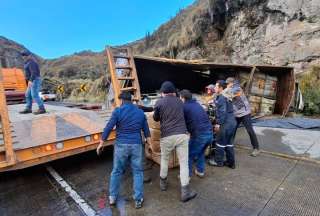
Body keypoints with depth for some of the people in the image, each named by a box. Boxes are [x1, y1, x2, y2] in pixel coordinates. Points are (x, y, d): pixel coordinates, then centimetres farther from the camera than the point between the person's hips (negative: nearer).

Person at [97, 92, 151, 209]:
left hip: (121, 145, -2)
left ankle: (112, 197, 29)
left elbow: (108, 128, -9)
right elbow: (146, 131, 12)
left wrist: (101, 143, 2)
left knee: (116, 171, 16)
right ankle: (138, 200, 18)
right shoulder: (140, 112, 6)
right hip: (136, 145, 2)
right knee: (137, 172, 13)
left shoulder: (118, 111, -6)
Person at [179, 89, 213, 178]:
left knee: (189, 155, 9)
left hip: (199, 134, -7)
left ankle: (187, 175, 16)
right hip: (209, 133, 7)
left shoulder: (184, 107, -3)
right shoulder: (197, 104, 18)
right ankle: (200, 171, 36)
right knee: (200, 152, 27)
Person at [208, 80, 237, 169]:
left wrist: (218, 123, -18)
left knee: (220, 142, 4)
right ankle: (231, 162, 24)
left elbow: (222, 112, -20)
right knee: (229, 143, 16)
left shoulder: (221, 98, -14)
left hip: (226, 123, -9)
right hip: (232, 122, 9)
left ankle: (218, 161, 17)